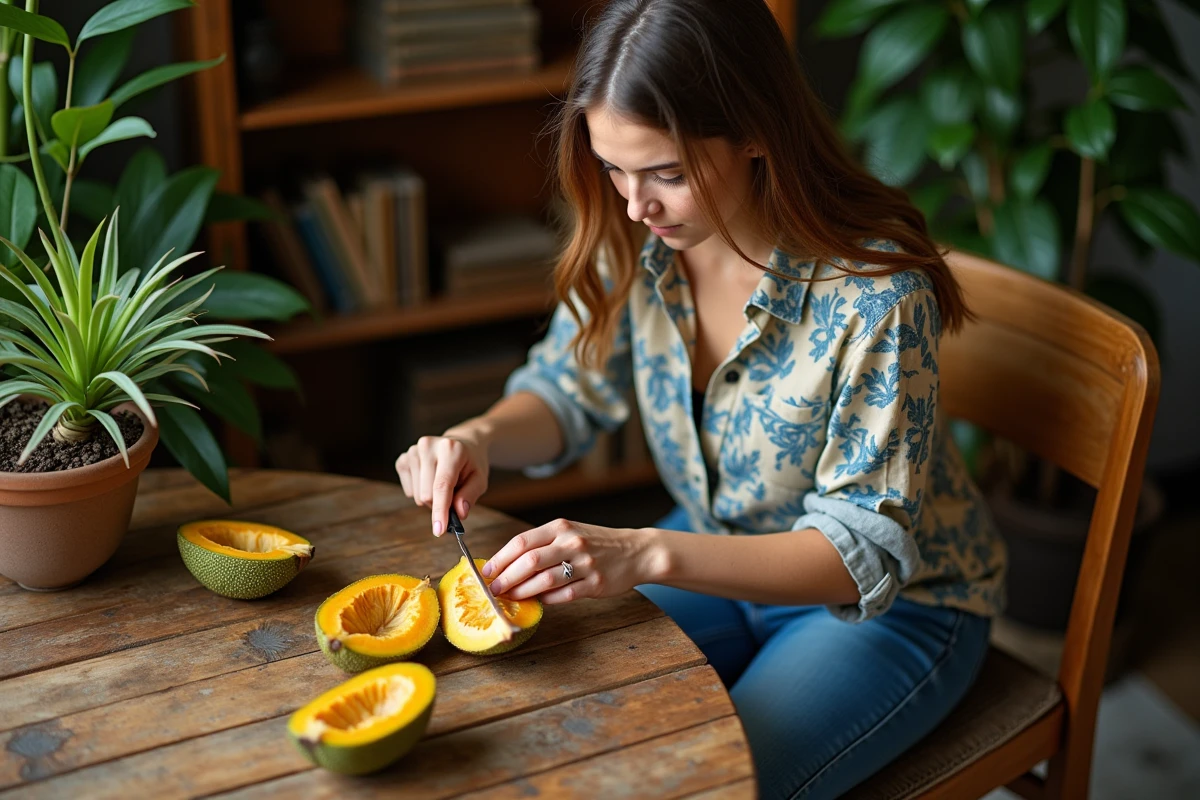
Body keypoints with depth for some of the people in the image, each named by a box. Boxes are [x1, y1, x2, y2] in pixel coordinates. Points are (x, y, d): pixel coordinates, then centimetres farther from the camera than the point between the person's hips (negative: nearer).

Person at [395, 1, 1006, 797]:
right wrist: (481, 437, -22)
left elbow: (865, 551, -28)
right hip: (715, 563, 5)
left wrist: (645, 554, -42)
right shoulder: (634, 241, -13)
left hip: (894, 600, -5)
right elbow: (567, 392, 2)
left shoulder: (874, 291, -31)